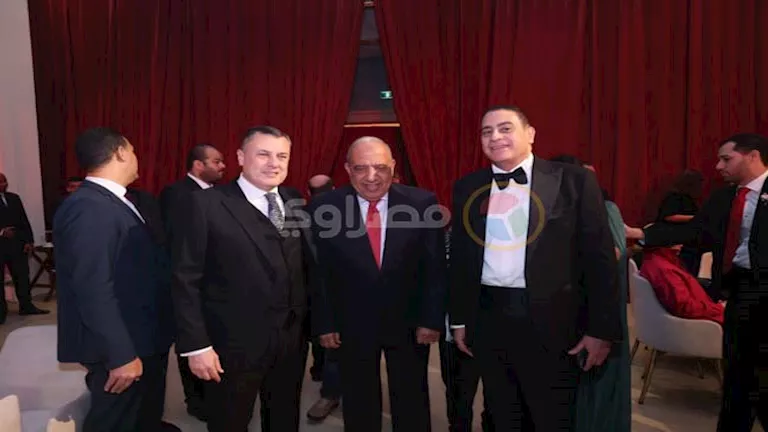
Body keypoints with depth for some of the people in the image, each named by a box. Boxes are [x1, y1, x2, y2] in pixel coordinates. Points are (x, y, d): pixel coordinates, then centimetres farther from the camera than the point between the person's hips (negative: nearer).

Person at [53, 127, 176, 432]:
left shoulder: (112, 201, 7)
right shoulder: (89, 208, -25)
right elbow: (93, 289, -29)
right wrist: (121, 354, -27)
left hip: (139, 336, 10)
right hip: (118, 346, -10)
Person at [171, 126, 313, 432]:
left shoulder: (296, 203, 3)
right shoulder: (206, 204, -11)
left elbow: (309, 265, 6)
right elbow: (186, 280, -12)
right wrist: (196, 345, -14)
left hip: (292, 339, 5)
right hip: (234, 345, -4)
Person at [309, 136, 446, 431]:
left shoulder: (422, 203, -11)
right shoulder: (323, 208, -12)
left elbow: (434, 267, -6)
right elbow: (318, 272, -5)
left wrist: (432, 319, -6)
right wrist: (324, 323, -4)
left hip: (409, 323, 1)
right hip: (352, 325, 0)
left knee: (412, 406, 20)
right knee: (359, 407, 20)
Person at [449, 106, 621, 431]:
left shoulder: (574, 180, -4)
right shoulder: (467, 188, 6)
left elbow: (598, 256, -5)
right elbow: (460, 257, 10)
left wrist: (601, 329, -7)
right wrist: (459, 319, 11)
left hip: (549, 321, -3)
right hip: (487, 318, 3)